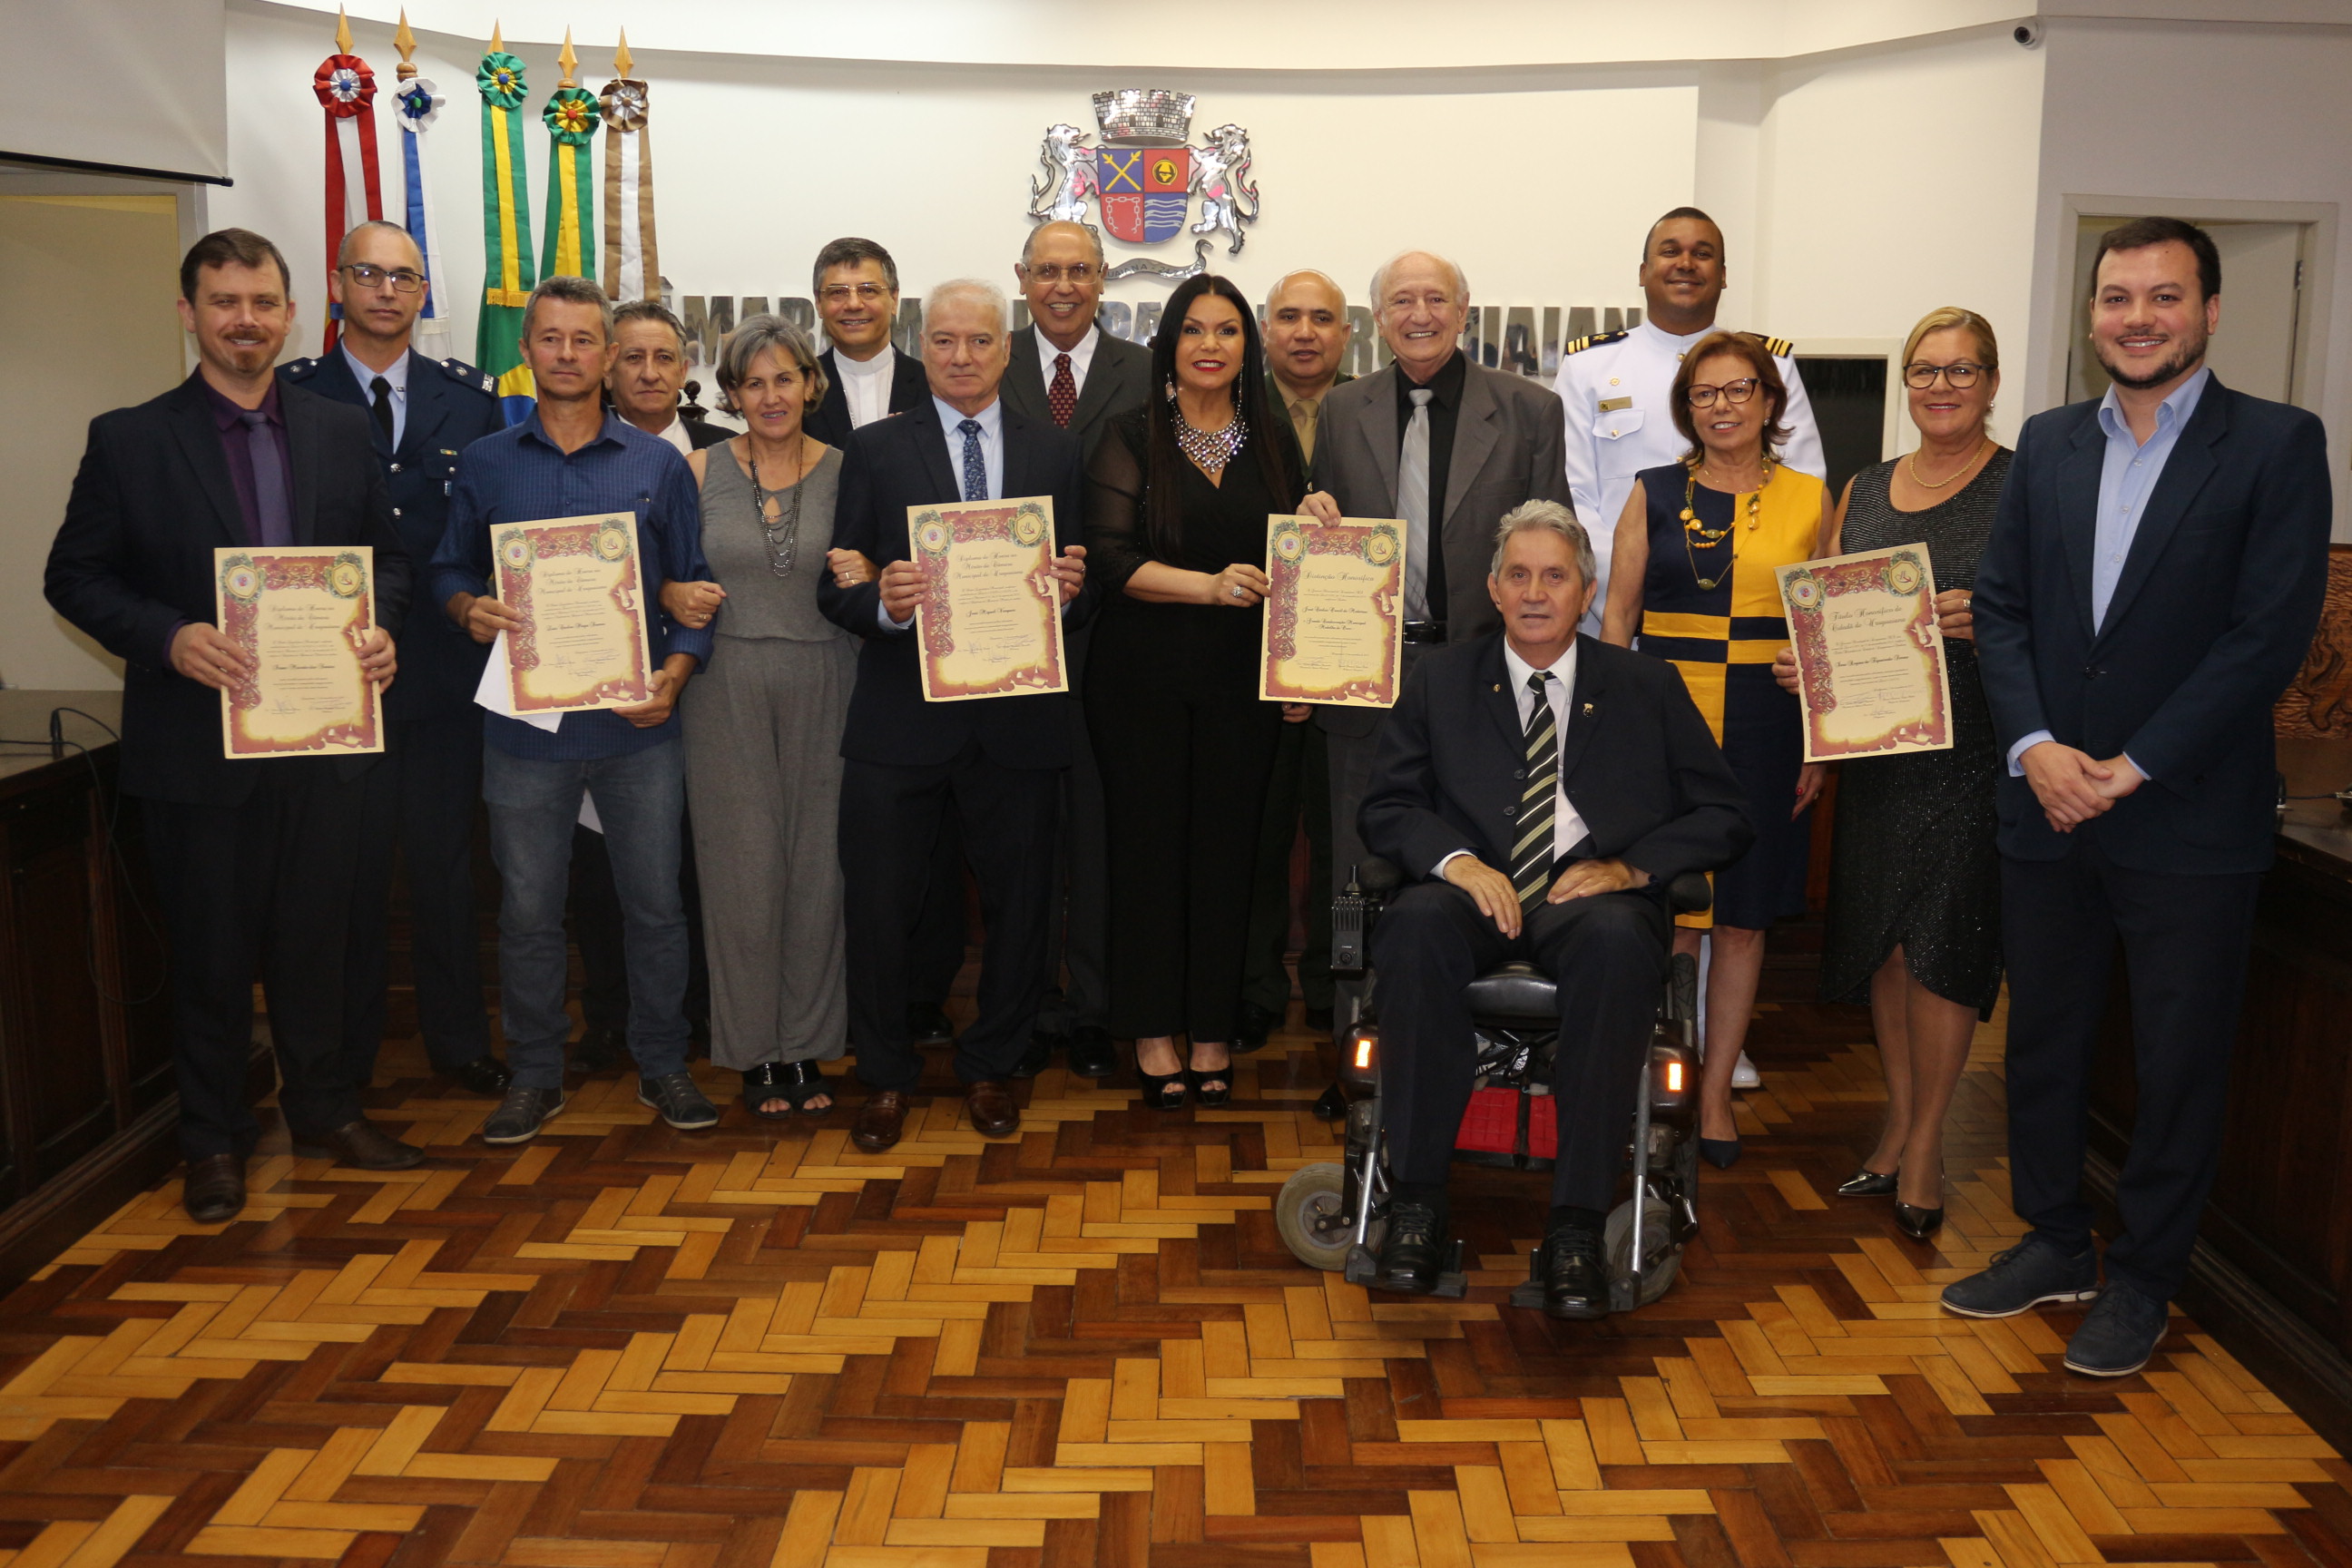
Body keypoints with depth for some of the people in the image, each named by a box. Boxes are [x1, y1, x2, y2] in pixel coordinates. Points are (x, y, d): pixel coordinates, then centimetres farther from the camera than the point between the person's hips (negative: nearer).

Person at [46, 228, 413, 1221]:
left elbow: (386, 555, 13)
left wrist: (381, 626, -8)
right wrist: (168, 637, -18)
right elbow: (75, 577, -2)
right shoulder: (129, 440, -2)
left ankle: (326, 1110, 30)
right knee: (211, 947, 8)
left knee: (317, 935, 13)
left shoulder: (343, 432, 7)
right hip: (196, 738, -2)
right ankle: (214, 1141, 23)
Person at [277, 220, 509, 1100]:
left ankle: (457, 1042, 24)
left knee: (445, 862, 11)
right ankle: (346, 1058, 19)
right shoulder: (291, 395, 1)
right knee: (349, 870, 6)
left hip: (445, 665, 2)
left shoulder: (470, 398, 8)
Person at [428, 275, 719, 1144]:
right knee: (527, 910, 8)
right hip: (525, 723, 1)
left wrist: (674, 675, -10)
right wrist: (470, 608, -11)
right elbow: (449, 569, 12)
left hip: (636, 724, 0)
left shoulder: (658, 464, 4)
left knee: (654, 902, 6)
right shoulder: (486, 464, 7)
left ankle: (662, 1065, 22)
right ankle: (533, 1074, 22)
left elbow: (698, 587, 4)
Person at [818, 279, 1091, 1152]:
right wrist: (884, 604, -21)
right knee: (879, 906, 4)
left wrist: (1071, 589, -14)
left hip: (1017, 720, 2)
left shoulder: (1055, 453, 9)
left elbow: (1080, 583, 9)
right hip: (901, 720, -1)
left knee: (1018, 904, 10)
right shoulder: (875, 450, 4)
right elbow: (835, 591, 0)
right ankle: (885, 1075, 23)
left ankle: (990, 1066, 30)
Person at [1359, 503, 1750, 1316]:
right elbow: (1386, 806, 10)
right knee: (1418, 926, -35)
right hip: (1477, 888, 1)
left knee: (1618, 941, -38)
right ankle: (1415, 1203, -28)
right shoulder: (1439, 681, 17)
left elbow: (1724, 815, 11)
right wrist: (1455, 859, -12)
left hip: (1592, 892, -1)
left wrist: (1629, 866, -7)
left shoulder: (1647, 688, 15)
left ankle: (1576, 1227, -33)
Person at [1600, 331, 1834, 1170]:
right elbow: (1617, 614, 6)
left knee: (1742, 915, 7)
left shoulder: (1808, 498, 7)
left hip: (1763, 729, 1)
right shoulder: (1654, 493, 6)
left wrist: (1818, 744, 2)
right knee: (1665, 912, -1)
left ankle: (1715, 1091, 18)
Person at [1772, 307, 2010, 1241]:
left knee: (1942, 939, -4)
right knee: (1879, 935, 10)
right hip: (1874, 743, 5)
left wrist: (1986, 623, -25)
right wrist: (1802, 660, -2)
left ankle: (1926, 1140, 10)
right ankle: (1899, 1120, 25)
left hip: (1972, 750, -5)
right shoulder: (1864, 491, 14)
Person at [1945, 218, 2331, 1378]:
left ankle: (2143, 1280, 22)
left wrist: (2136, 767, -15)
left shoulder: (2276, 445, -5)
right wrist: (2035, 746, -9)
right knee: (2042, 1037, 14)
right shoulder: (2048, 445, 9)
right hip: (2047, 804, 4)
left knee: (2179, 1058, 7)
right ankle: (2054, 1240, 31)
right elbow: (2000, 607, 6)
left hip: (2189, 817, -4)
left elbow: (2271, 631, -12)